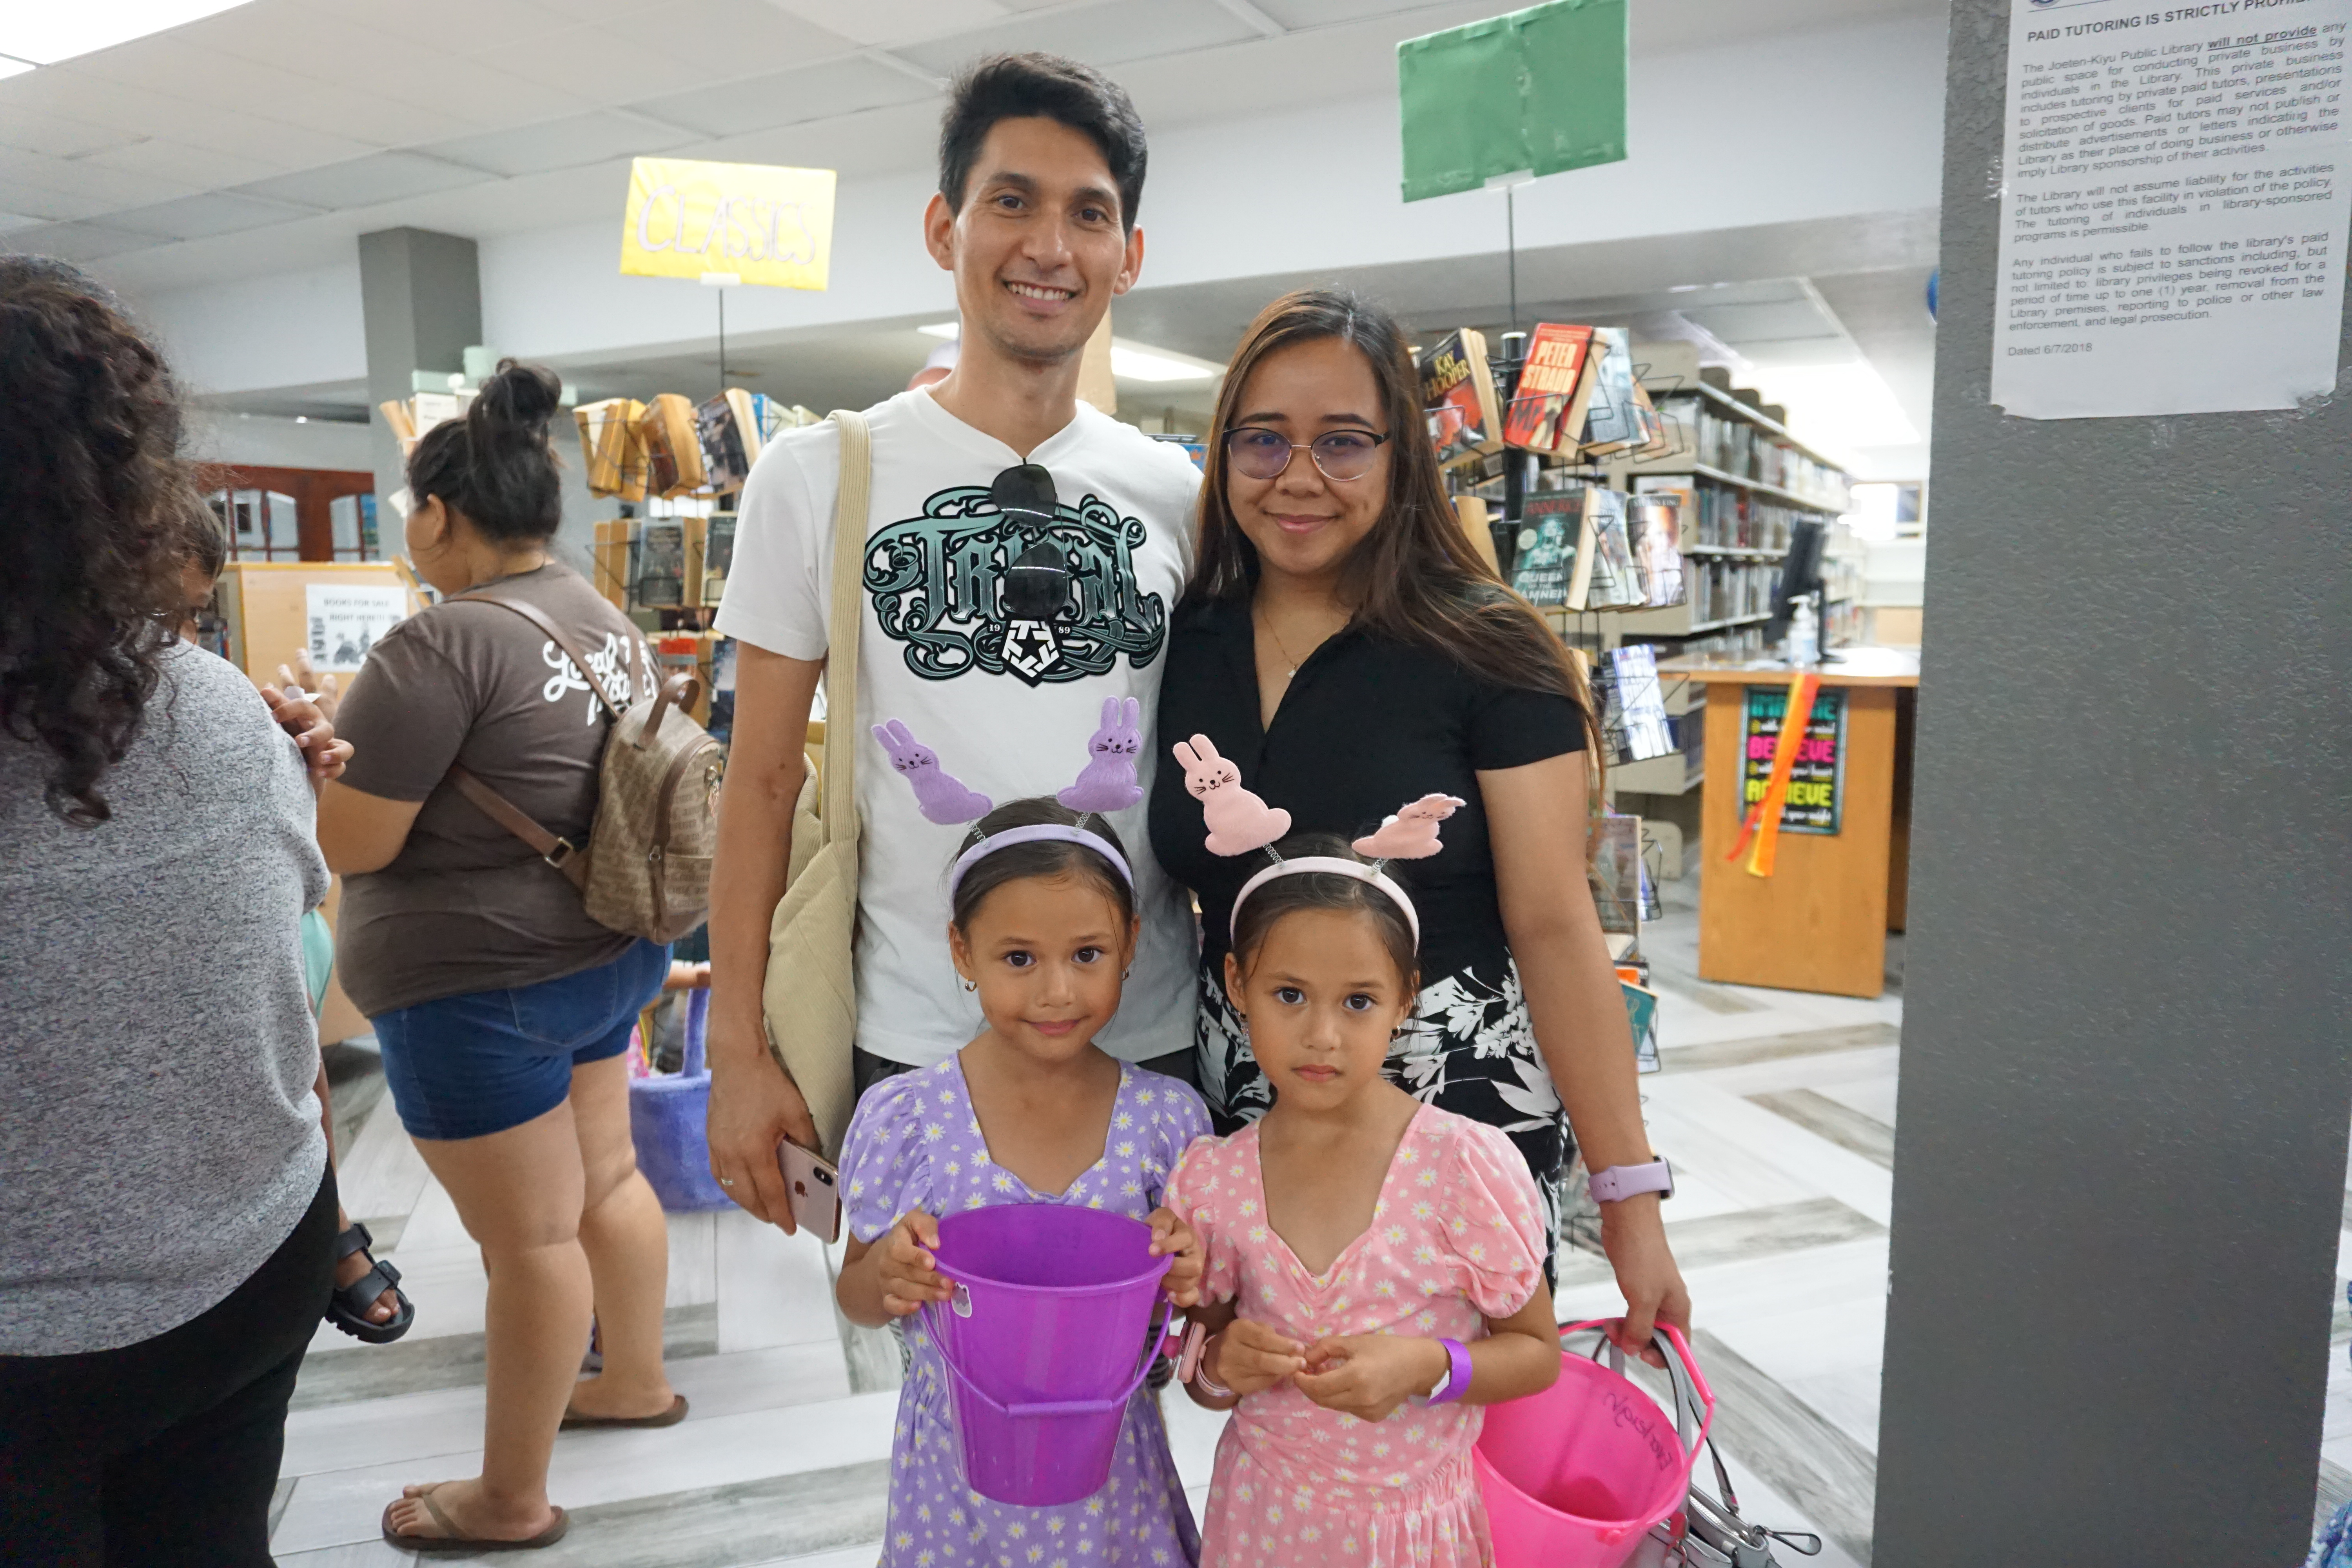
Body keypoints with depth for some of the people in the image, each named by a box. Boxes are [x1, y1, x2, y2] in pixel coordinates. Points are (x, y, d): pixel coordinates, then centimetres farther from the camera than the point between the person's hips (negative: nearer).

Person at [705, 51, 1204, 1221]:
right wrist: (737, 1050, -3)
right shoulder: (819, 477, -2)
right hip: (916, 1043, -2)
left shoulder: (1179, 498, 4)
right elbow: (762, 778, -1)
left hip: (1158, 1039, 2)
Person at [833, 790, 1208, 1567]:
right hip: (958, 1469, 0)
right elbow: (856, 1297, -1)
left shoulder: (1167, 1117, -11)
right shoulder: (901, 1117, -14)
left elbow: (1186, 1293, 3)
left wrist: (1184, 1274, -20)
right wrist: (890, 1274, -23)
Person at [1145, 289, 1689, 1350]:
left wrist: (1630, 1196, -14)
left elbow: (1554, 930, -12)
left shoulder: (1484, 655, -9)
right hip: (1240, 1108, 4)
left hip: (1462, 1105, -3)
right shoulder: (1179, 645, 2)